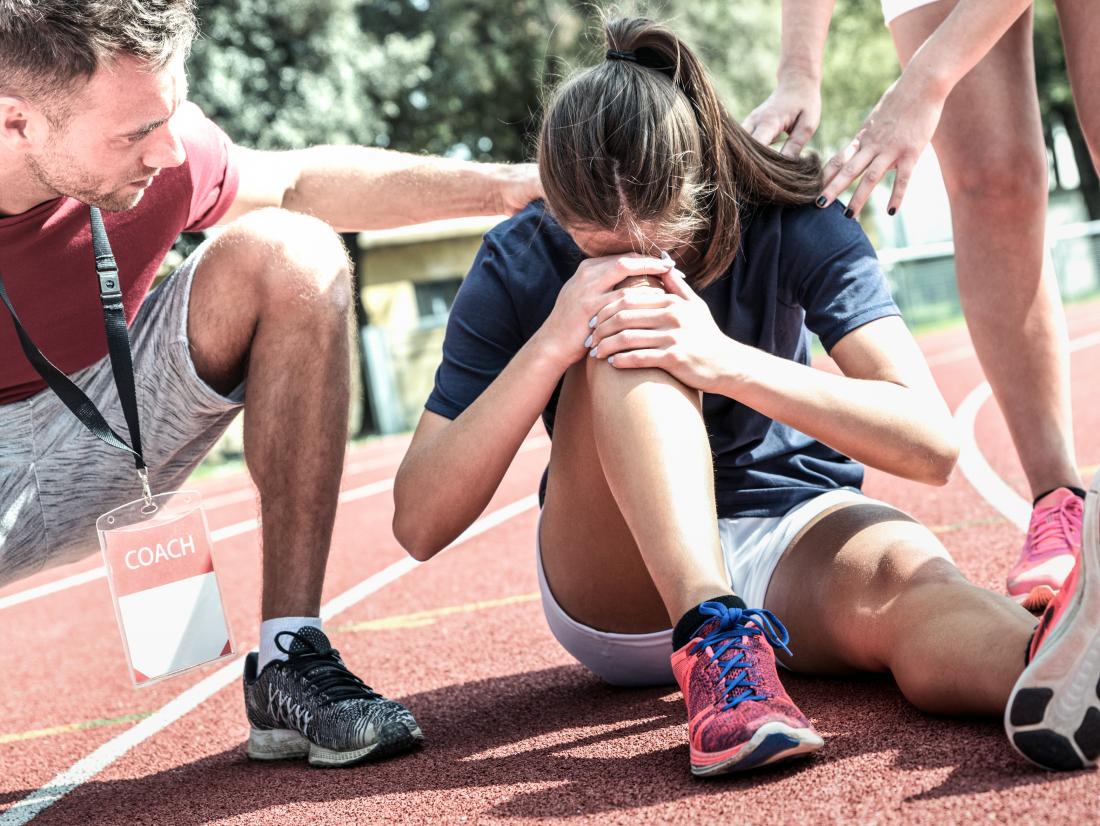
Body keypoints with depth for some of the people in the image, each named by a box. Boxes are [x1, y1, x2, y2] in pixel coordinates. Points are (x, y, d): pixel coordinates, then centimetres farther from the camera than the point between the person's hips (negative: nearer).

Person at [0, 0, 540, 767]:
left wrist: (506, 185, -3)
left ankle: (291, 661, -16)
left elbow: (298, 183, 2)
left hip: (98, 440, 4)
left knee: (290, 254, -17)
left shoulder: (158, 150, -18)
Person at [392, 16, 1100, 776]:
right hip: (619, 588, 0)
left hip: (793, 536, 1)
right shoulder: (520, 266, -12)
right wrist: (550, 346, -30)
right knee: (629, 324, -27)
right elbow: (420, 526, -18)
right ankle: (716, 636, -46)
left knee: (907, 574, -36)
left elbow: (932, 445, -22)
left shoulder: (790, 225, -12)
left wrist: (726, 361, -35)